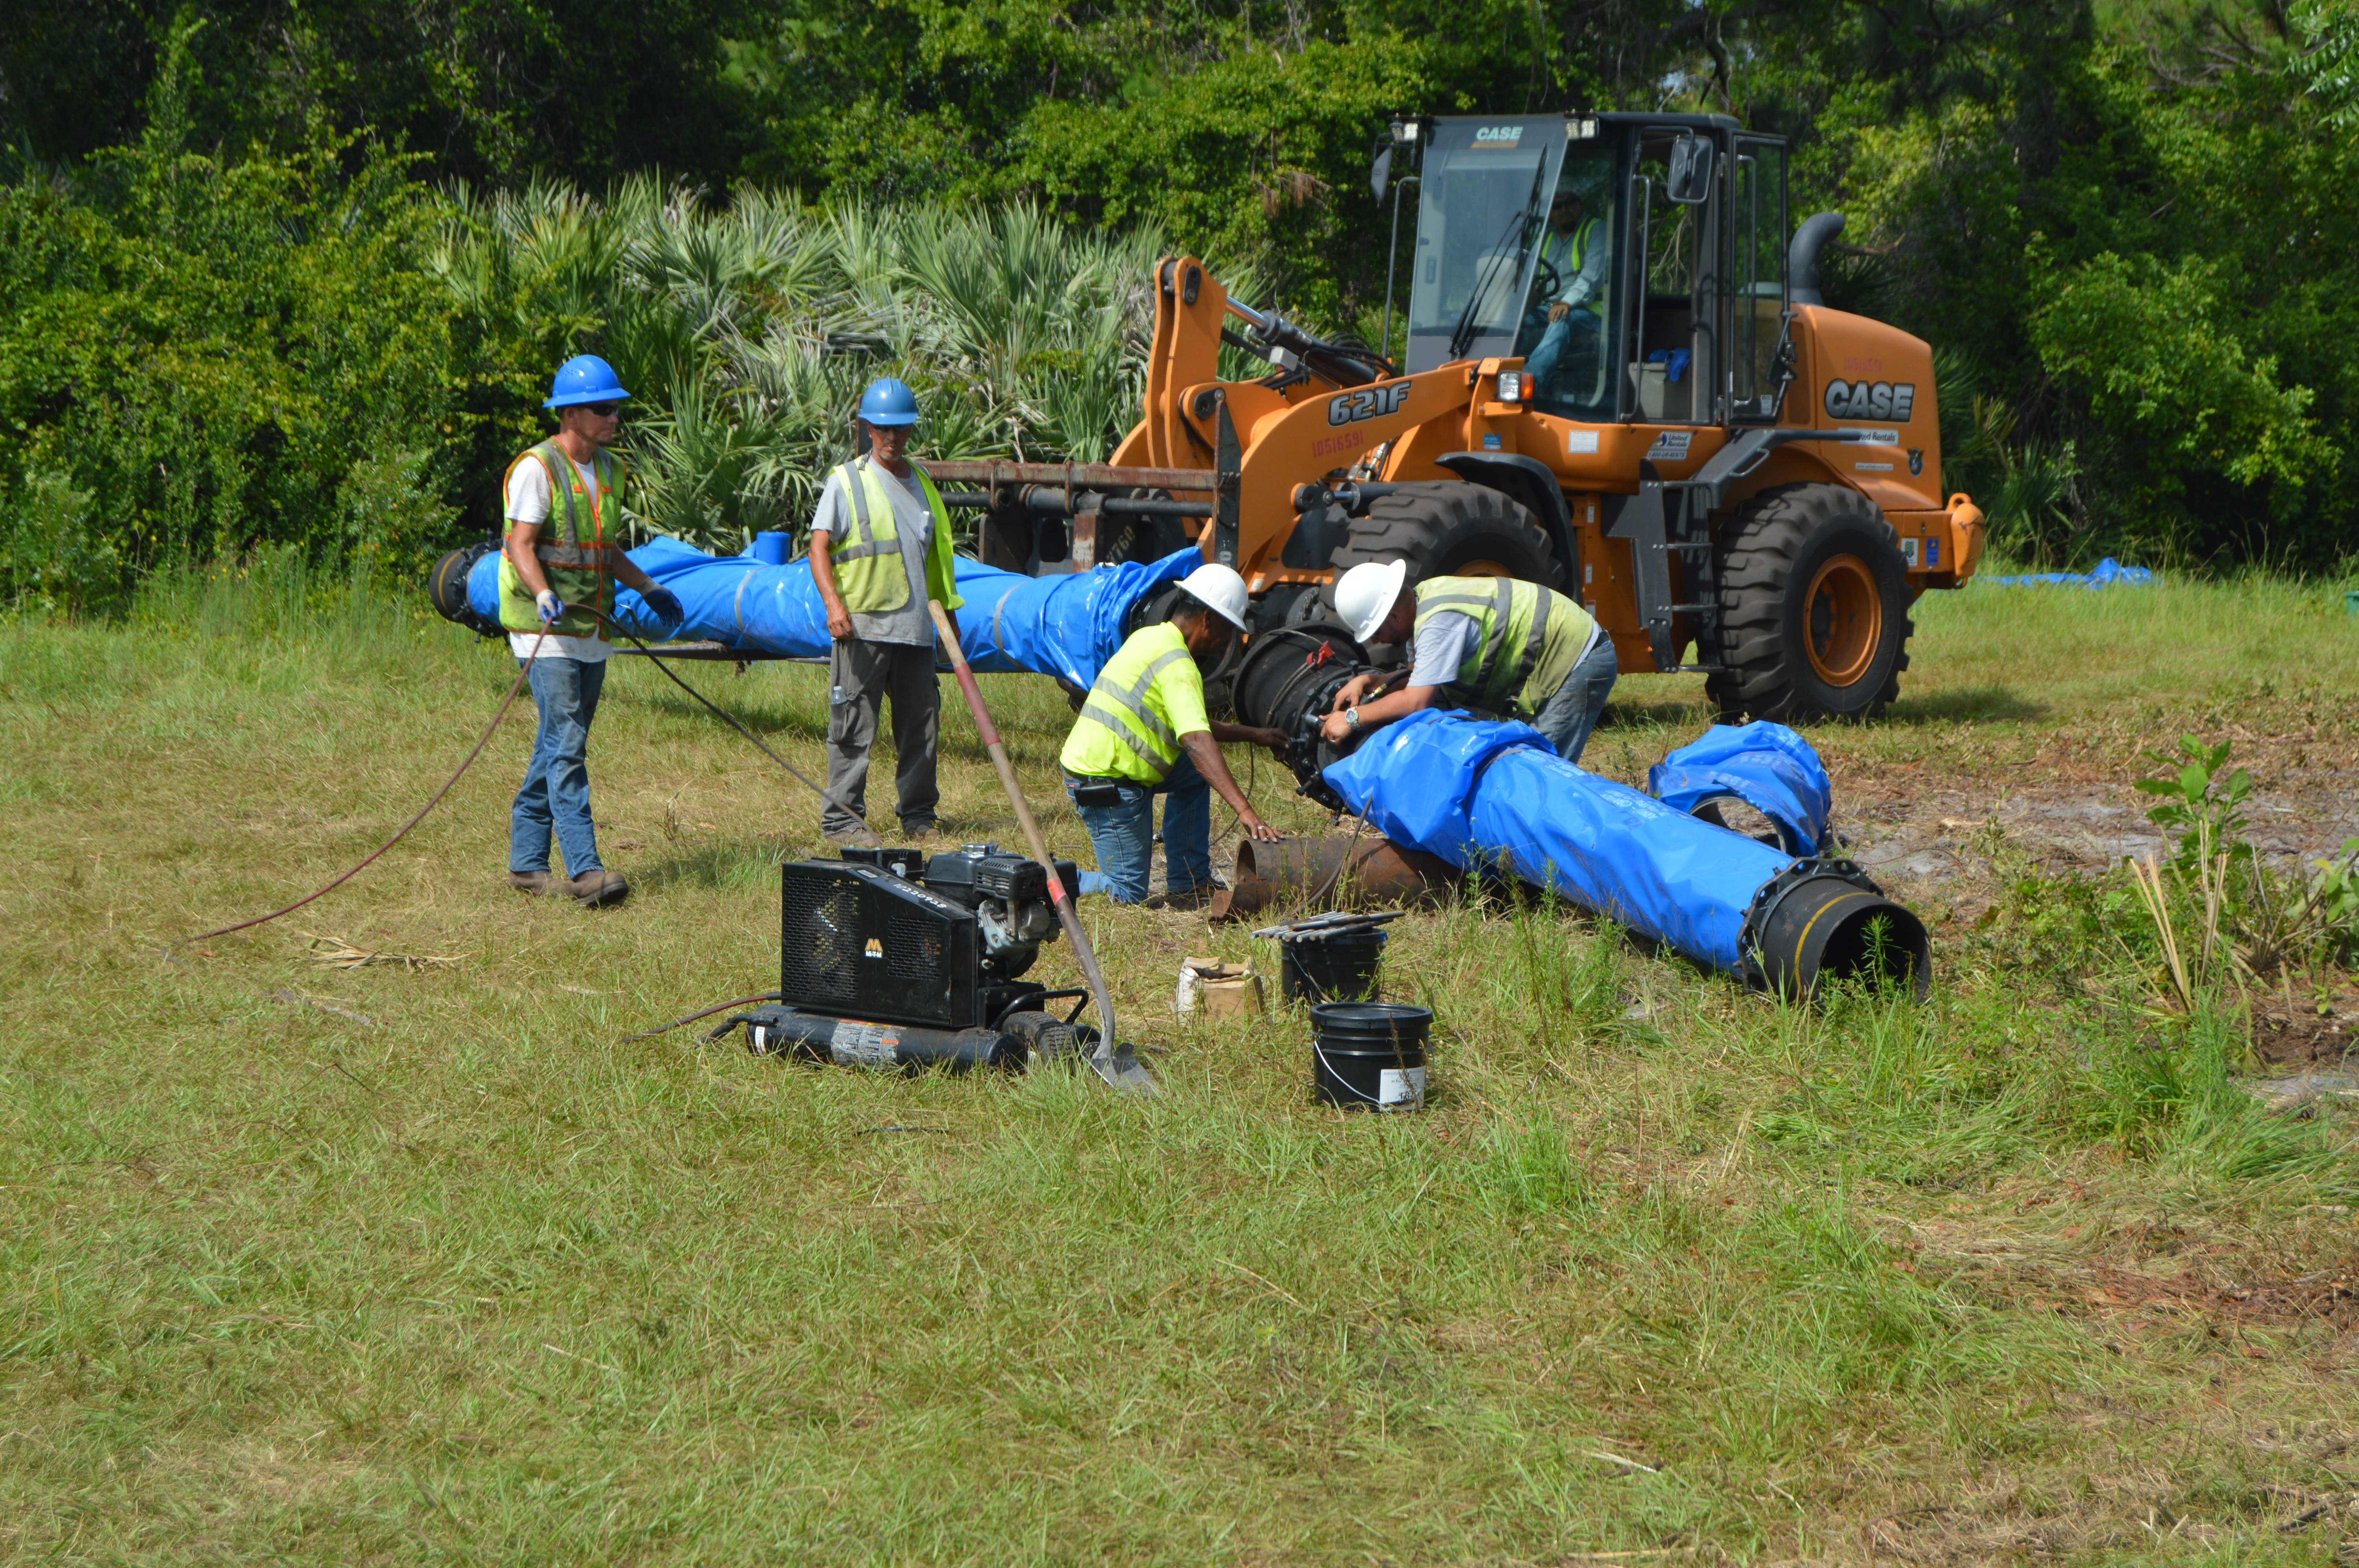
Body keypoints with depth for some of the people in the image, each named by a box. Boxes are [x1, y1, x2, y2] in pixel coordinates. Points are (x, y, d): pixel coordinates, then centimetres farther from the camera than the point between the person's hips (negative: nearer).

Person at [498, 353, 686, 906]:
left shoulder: (608, 470, 16)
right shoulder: (537, 467, -9)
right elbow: (520, 545, -17)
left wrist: (649, 590, 32)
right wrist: (544, 596, -33)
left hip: (591, 632, 8)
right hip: (546, 631, -8)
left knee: (559, 747, 10)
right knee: (567, 746, -13)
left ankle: (527, 862, 16)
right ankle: (585, 869, -17)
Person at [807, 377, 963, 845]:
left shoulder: (921, 484, 18)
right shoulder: (847, 481, 0)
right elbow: (819, 547, -6)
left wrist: (949, 613, 24)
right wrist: (833, 602, -21)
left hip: (915, 626, 6)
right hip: (862, 626, -5)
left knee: (921, 723, 8)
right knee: (854, 727, -4)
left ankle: (919, 814, 19)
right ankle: (842, 819, 1)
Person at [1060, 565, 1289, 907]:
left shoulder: (1150, 636, 13)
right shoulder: (1176, 662, -17)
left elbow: (1189, 724, 25)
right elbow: (1196, 741, -30)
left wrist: (1253, 735, 24)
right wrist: (1245, 811, -36)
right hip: (1106, 784, -10)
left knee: (1194, 774, 19)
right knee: (1128, 893, -5)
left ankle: (1188, 885, 17)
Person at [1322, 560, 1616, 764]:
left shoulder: (1439, 622, -28)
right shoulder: (1423, 600, 5)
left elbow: (1416, 701, -31)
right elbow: (1418, 677, 18)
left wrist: (1352, 719, -21)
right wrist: (1368, 681, 2)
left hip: (1579, 661, -10)